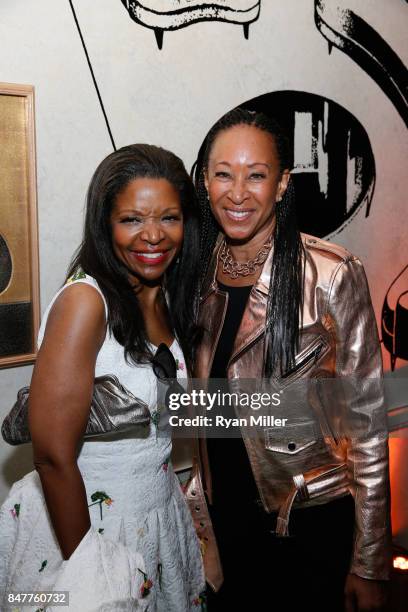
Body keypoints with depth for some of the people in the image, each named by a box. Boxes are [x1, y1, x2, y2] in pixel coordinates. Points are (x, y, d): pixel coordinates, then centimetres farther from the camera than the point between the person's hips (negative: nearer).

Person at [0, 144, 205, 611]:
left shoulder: (167, 297, 0)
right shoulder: (85, 300, -23)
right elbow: (53, 455, -24)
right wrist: (83, 570, -18)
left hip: (159, 517, 7)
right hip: (82, 524, -7)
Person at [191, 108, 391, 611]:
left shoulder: (330, 276, -19)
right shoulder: (197, 272, -4)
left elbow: (367, 422, -15)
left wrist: (370, 565, -11)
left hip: (312, 519, -4)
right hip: (225, 512, 5)